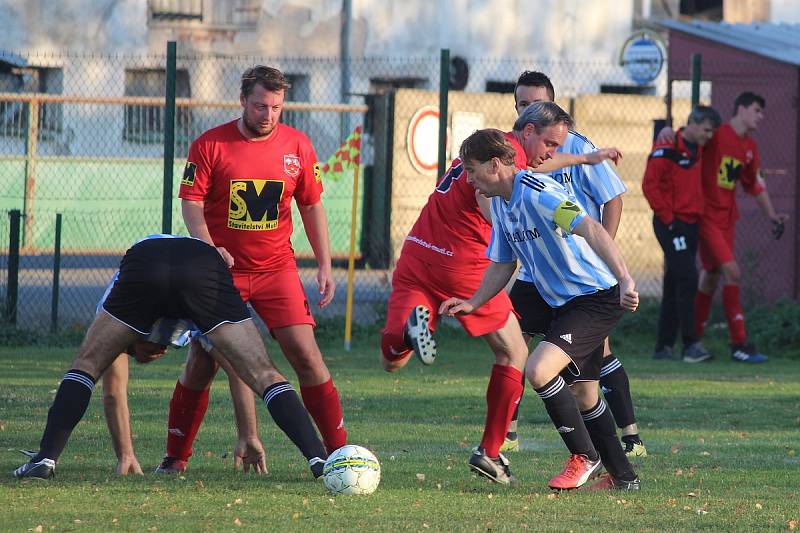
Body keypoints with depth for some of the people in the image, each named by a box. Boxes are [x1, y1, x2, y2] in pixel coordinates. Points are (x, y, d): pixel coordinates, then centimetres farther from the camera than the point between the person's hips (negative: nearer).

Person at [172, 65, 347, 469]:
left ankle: (338, 449, -1)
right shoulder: (209, 145, -6)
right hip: (223, 269, -1)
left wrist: (324, 265, 3)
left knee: (305, 353, -8)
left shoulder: (297, 146, 2)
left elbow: (311, 207, 9)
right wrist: (209, 249, -25)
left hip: (276, 269, 1)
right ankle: (175, 457, 9)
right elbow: (191, 201, -8)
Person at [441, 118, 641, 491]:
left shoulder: (537, 193, -23)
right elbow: (502, 264, 18)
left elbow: (592, 230, -33)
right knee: (582, 391, 15)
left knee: (538, 370, -22)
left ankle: (584, 456, -5)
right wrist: (473, 303, 4)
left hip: (598, 297, -10)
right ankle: (622, 477, 26)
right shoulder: (501, 203, 8)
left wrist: (624, 280, -43)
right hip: (561, 302, 10)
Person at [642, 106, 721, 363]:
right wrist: (668, 217, -15)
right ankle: (690, 344, -15)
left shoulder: (698, 151, 14)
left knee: (675, 286, 9)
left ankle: (664, 347, 13)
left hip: (690, 225, 8)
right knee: (687, 280, -15)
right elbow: (649, 185, -15)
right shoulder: (666, 151, -11)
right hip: (671, 225, -8)